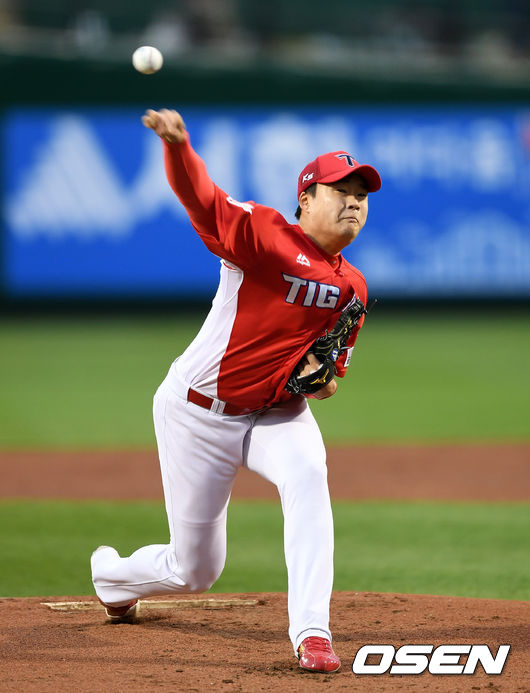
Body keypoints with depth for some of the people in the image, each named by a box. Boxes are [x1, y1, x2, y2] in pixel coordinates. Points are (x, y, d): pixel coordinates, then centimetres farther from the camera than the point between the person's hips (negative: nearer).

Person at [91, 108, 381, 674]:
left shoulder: (351, 287, 3)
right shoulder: (263, 234, -15)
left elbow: (333, 371, 16)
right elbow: (197, 194, -31)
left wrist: (322, 377, -10)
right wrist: (176, 144, -53)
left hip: (276, 413, 4)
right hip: (198, 413, -4)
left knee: (307, 474, -32)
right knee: (196, 570, 4)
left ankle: (311, 633, -33)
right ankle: (111, 574, 41)